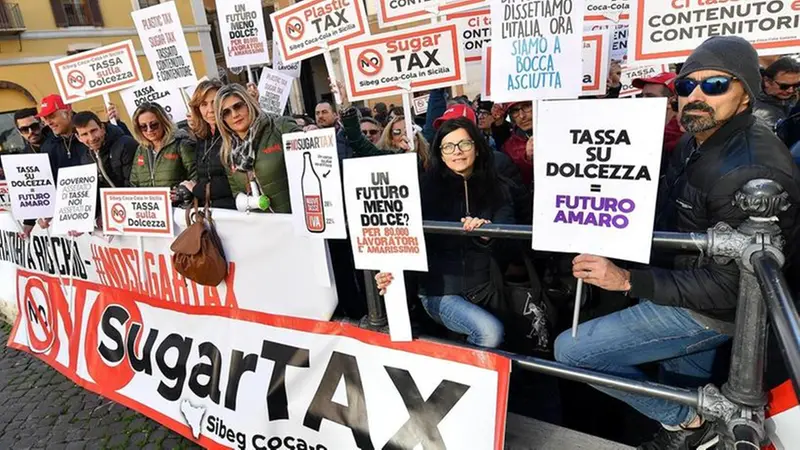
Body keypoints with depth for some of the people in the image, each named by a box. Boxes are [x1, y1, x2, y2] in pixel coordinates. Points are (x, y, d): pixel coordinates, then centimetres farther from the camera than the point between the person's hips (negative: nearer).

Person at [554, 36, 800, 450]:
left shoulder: (752, 174, -29)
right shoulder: (695, 143, 1)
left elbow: (726, 287, -29)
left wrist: (627, 279, -35)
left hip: (713, 309, -9)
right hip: (686, 285, 9)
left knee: (570, 350, -11)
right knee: (684, 386, 30)